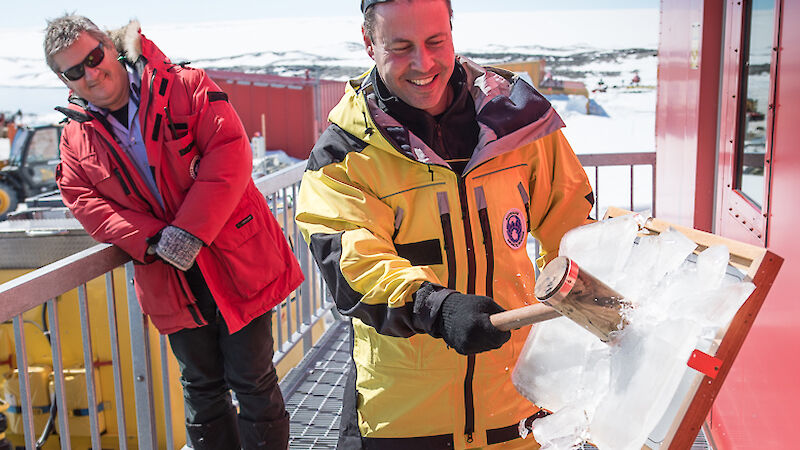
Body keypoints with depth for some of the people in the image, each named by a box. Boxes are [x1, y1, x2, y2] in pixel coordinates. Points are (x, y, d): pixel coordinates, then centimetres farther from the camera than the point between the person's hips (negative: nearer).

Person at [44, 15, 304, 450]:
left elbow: (229, 154, -17)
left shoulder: (186, 86, -7)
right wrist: (152, 242, -18)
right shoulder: (75, 139, 5)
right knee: (201, 387, 17)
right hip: (172, 282, 4)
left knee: (253, 382, 5)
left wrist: (190, 232, -23)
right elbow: (85, 202, -1)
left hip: (238, 265, -3)